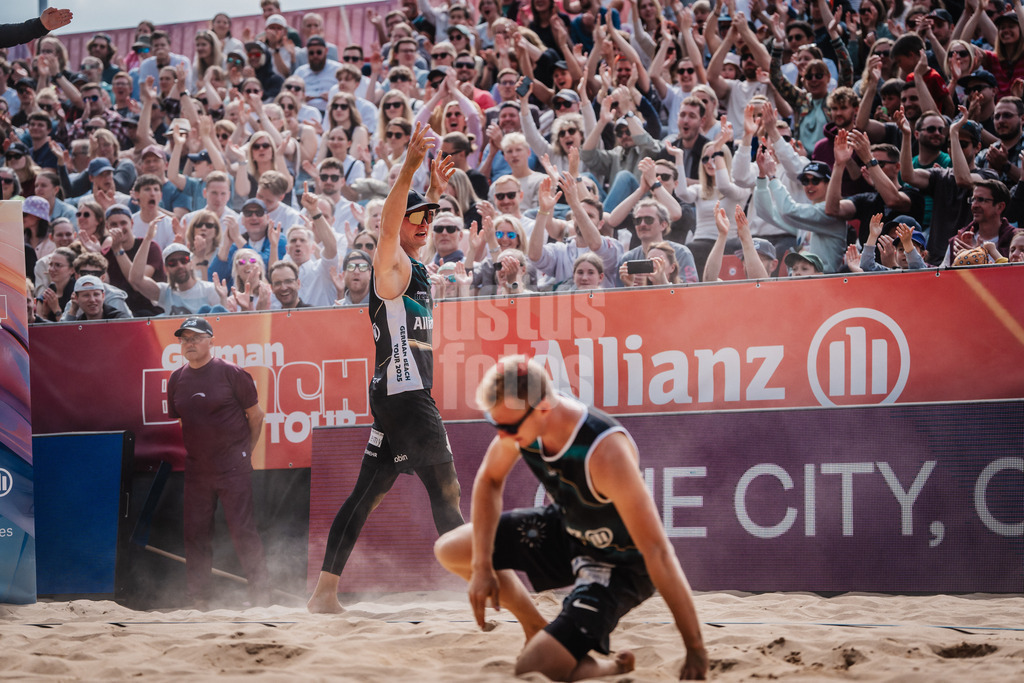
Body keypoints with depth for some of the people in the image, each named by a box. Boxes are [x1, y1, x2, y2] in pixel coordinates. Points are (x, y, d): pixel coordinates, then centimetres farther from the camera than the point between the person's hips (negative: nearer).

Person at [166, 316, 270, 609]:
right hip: (196, 469, 5)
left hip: (233, 468, -5)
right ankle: (198, 601, 12)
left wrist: (246, 452, 4)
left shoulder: (231, 373, -7)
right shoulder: (176, 380, 8)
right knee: (195, 534, 5)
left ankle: (261, 594, 0)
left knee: (243, 530, -7)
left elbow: (256, 415, 0)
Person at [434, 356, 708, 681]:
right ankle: (536, 628, 27)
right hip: (567, 530, 7)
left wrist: (695, 649, -35)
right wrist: (482, 567, -5)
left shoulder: (605, 454, -40)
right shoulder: (520, 417, -19)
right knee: (450, 550, 10)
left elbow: (657, 551, -38)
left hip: (619, 564, -7)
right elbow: (489, 480, 2)